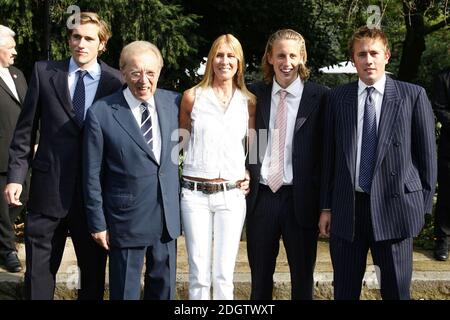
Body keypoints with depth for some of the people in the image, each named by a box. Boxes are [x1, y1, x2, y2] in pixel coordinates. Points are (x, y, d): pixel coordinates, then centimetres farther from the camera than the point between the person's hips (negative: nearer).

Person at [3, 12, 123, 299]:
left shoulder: (116, 81, -1)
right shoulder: (44, 72, 3)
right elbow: (25, 130, 5)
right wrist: (16, 175, -2)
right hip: (49, 187, 1)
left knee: (94, 270, 13)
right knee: (39, 270, 10)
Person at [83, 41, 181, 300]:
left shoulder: (174, 102, 0)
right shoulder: (101, 113, -11)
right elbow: (92, 175, -6)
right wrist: (98, 223, -4)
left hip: (168, 217, 4)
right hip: (126, 219, -3)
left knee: (164, 290, 17)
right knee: (125, 291, 11)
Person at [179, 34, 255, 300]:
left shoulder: (249, 102, 7)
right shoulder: (192, 97, 4)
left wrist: (249, 175, 3)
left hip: (231, 195, 1)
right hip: (195, 194, -1)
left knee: (224, 276, 3)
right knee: (199, 275, 0)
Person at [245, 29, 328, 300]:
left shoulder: (320, 97, -3)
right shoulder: (255, 95, 5)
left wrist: (325, 203, -6)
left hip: (301, 198, -2)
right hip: (261, 196, 3)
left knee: (303, 277, 11)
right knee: (260, 277, 14)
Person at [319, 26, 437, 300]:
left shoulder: (413, 95, 0)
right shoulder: (338, 98, 7)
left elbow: (427, 154, 2)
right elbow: (329, 154, 8)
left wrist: (424, 206, 1)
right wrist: (326, 206, 7)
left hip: (394, 207, -2)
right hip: (346, 209, 2)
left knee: (396, 290, 8)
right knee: (345, 290, 12)